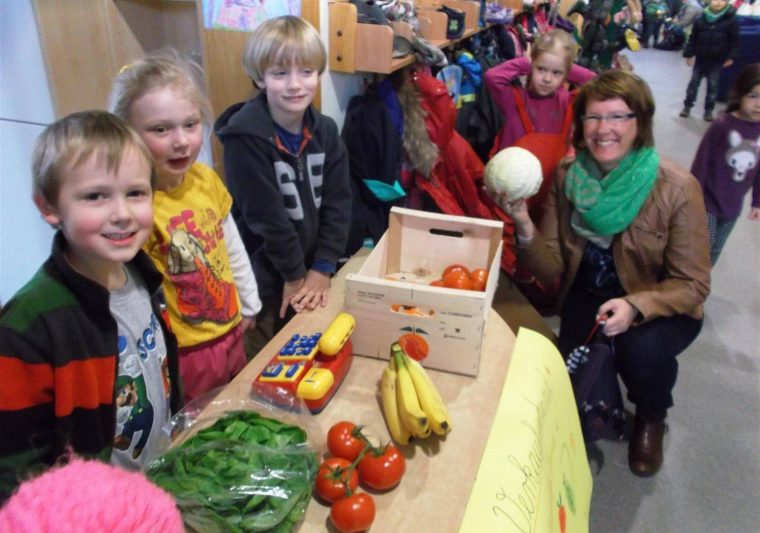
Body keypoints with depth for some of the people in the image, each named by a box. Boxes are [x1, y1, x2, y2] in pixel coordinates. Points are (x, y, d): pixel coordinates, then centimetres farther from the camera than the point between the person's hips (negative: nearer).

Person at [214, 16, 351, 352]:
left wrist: (321, 269, -10)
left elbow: (338, 204, -4)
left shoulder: (325, 131, -2)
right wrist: (294, 275, -12)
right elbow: (264, 215, -19)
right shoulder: (245, 138, -20)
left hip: (315, 270, 5)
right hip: (265, 277, -5)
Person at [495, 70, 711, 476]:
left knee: (643, 350, -31)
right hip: (588, 295, 3)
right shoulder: (568, 177, -9)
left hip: (662, 306, -2)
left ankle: (650, 421, 7)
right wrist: (524, 226, -30)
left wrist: (635, 306, -33)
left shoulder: (677, 188, -20)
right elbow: (551, 268, -10)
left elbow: (693, 285, -14)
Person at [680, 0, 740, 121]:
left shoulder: (731, 20, -5)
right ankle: (687, 106, 21)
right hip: (701, 58, 1)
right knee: (694, 82, 8)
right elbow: (693, 38, 2)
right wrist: (689, 54, 0)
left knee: (713, 85, 5)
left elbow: (734, 40, -2)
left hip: (718, 60, -1)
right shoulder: (700, 19, -2)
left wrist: (731, 57, -7)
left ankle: (709, 110, 14)